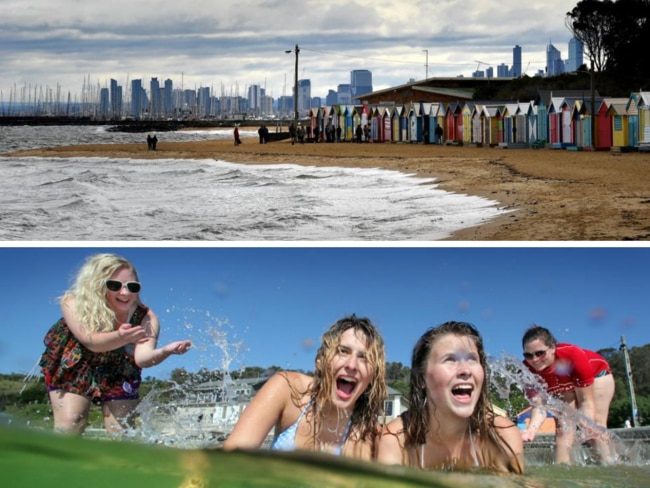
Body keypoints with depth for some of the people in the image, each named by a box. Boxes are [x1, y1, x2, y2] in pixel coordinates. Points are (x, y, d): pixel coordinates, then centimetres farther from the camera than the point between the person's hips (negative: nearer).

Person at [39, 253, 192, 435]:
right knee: (69, 426, -18)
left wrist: (165, 351, -60)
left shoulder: (144, 317, -22)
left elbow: (142, 358, -36)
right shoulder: (74, 303, -26)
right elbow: (90, 341, -38)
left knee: (121, 433, -6)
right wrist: (121, 337, -60)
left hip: (118, 377, 2)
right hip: (73, 371, -1)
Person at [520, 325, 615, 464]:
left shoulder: (574, 356, -43)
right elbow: (539, 405, -35)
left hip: (596, 373, -3)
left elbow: (586, 401, -35)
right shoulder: (527, 370, -34)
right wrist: (531, 430, -55)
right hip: (565, 386, 3)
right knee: (563, 426, -11)